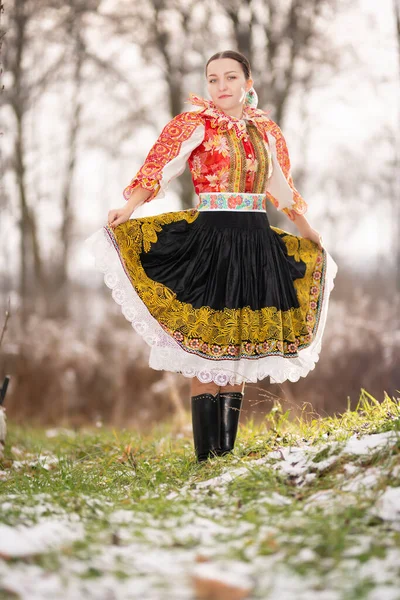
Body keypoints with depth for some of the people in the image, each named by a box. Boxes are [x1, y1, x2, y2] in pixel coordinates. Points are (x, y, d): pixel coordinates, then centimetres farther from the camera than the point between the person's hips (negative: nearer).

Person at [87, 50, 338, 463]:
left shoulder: (266, 132, 14)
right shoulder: (194, 125, 1)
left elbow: (283, 191, 26)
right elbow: (157, 169, -11)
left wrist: (310, 235, 35)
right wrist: (128, 209, -27)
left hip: (256, 244, 4)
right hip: (209, 240, -4)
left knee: (240, 350, 4)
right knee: (206, 348, -7)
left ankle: (227, 451, 10)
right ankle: (206, 456, -3)